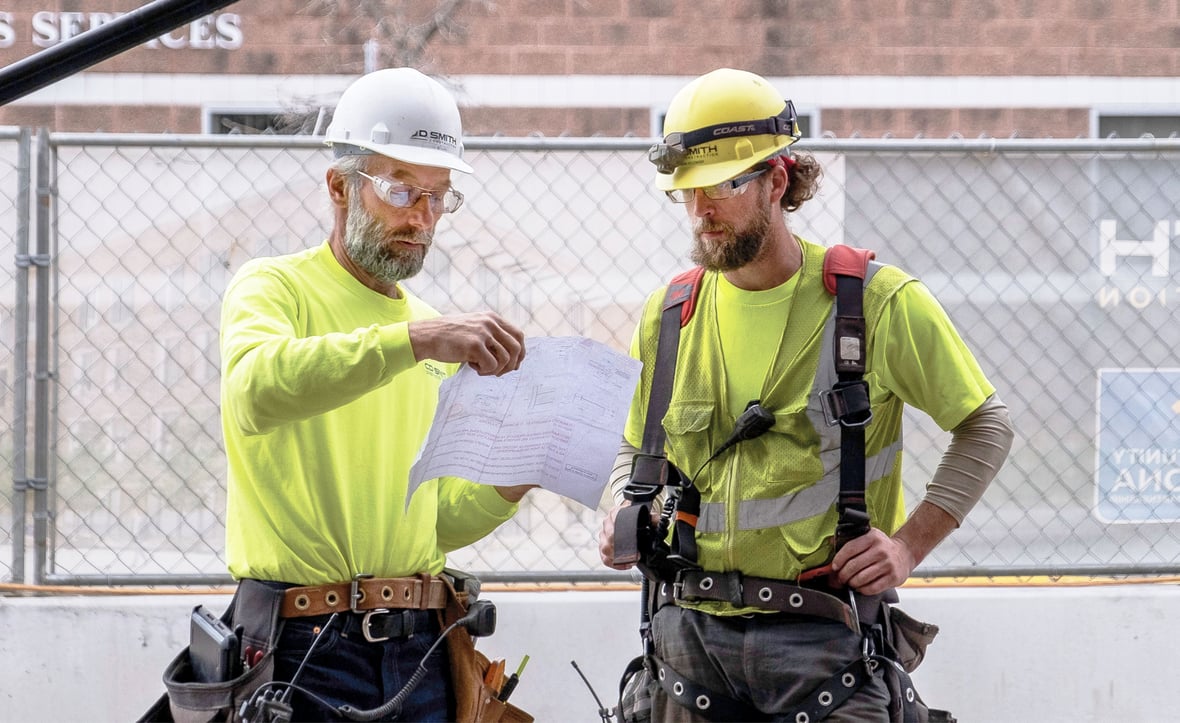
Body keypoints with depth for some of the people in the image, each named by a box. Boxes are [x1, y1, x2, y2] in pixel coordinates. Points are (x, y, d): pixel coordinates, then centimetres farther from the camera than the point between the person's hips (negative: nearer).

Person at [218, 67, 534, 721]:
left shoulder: (436, 333, 20)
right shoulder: (275, 288, 0)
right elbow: (257, 390, -25)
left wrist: (504, 489, 2)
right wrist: (411, 340, -32)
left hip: (421, 651, 6)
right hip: (306, 647, -6)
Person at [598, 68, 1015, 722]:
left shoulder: (880, 303, -3)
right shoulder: (669, 314, 9)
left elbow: (985, 425, 6)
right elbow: (638, 450, 23)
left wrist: (909, 544, -5)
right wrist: (623, 519, 1)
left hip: (821, 636, -3)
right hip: (691, 632, 3)